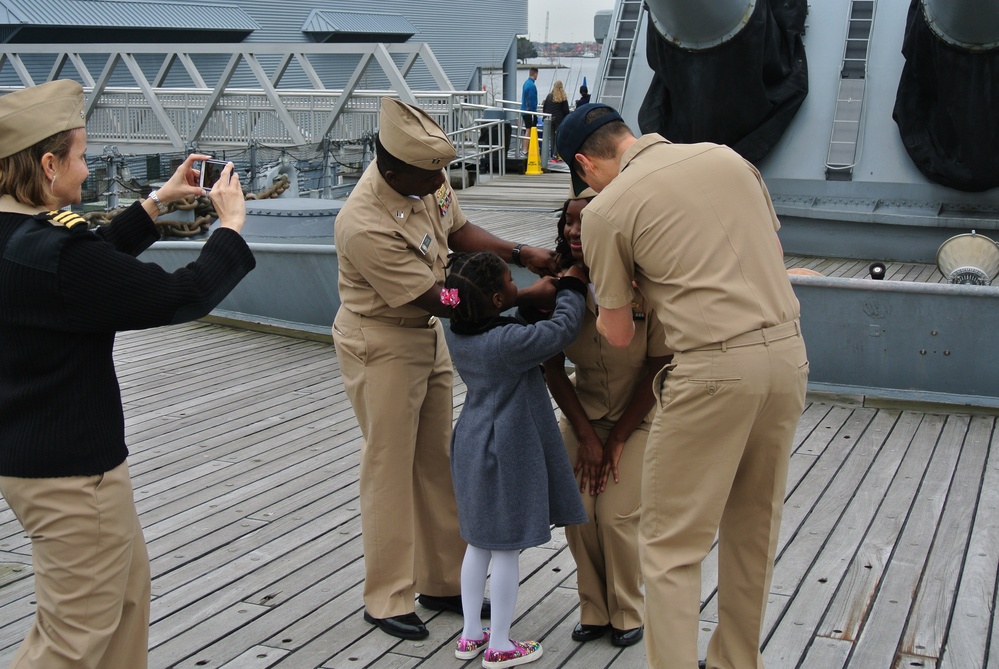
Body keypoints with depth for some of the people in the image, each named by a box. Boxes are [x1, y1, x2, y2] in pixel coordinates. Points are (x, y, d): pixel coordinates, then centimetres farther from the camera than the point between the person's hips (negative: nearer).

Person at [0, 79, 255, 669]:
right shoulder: (54, 251, -28)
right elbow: (183, 296, -21)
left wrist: (158, 202, 19)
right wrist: (231, 224, -6)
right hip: (70, 470, -10)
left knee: (128, 588, 24)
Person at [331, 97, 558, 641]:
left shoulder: (426, 176, -10)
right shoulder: (366, 226, -32)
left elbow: (457, 230, 8)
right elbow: (437, 299, -28)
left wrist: (519, 254, -7)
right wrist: (527, 296, -26)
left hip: (429, 336, 8)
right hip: (382, 345, -8)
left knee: (437, 462, 14)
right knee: (390, 469, 1)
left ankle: (442, 582, 27)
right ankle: (386, 600, 15)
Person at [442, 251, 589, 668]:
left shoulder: (458, 334, -2)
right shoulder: (509, 342, -26)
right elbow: (563, 328, -16)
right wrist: (571, 287, -1)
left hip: (472, 448, 8)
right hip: (507, 456, -8)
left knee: (478, 544, 19)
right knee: (506, 551, 5)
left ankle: (471, 635, 29)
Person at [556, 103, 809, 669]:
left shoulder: (606, 209, -3)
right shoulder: (726, 156, 12)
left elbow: (620, 336, 3)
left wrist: (600, 308, 24)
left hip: (715, 368, -6)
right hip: (788, 350, 7)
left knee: (672, 544, 5)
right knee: (755, 527, 20)